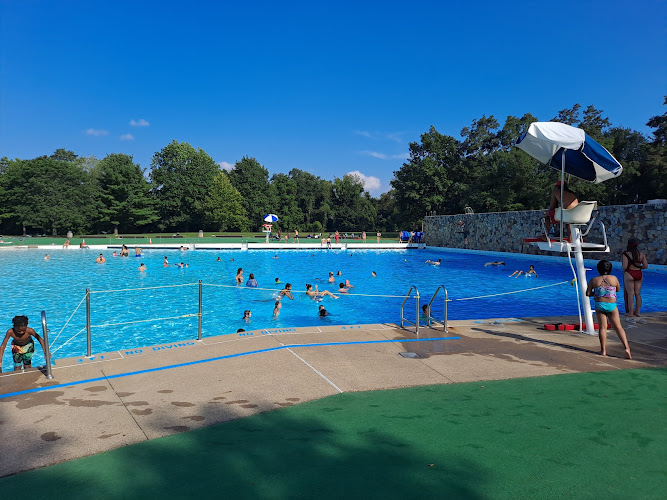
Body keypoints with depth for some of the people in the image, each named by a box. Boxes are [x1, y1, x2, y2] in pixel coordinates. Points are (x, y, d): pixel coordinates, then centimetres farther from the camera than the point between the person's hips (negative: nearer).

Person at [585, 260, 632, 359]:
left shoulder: (594, 280, -1)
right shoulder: (614, 278, -2)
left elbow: (588, 293, 0)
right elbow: (618, 289, 14)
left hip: (599, 305, 0)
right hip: (612, 306, 0)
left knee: (602, 327, 6)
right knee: (618, 327, 4)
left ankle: (603, 350, 8)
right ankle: (626, 348, -4)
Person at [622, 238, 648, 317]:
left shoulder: (626, 254, -10)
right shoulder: (641, 254, 5)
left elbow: (625, 266, -16)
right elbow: (645, 266, 5)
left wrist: (623, 270, 5)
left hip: (629, 274, -5)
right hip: (639, 274, 5)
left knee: (630, 293, -1)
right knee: (638, 294, 10)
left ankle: (630, 312, 2)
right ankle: (637, 312, 15)